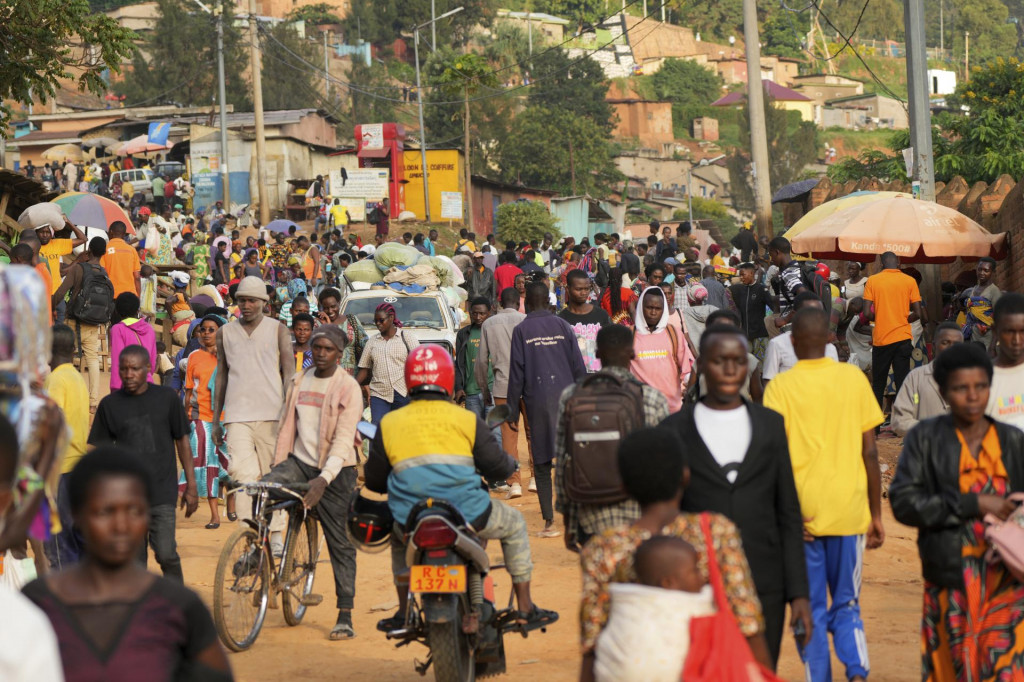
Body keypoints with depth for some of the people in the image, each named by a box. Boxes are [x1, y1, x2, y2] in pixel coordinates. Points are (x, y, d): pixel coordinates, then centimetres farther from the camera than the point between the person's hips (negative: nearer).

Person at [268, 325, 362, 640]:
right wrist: (278, 467, 1)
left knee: (340, 544, -1)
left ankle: (345, 617, 3)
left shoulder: (348, 388, -8)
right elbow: (287, 426, 12)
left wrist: (323, 479, -26)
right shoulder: (298, 382, 8)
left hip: (335, 472, -4)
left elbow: (343, 441, -15)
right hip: (299, 462, 4)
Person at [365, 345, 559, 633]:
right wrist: (511, 464, 27)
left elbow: (374, 481, 8)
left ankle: (403, 613, 35)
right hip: (468, 518, -2)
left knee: (398, 536, 38)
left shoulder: (389, 424, 2)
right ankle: (525, 608, 24)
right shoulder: (467, 420, -1)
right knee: (514, 524, 26)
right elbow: (498, 467, 2)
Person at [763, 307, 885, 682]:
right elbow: (870, 452, 3)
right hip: (849, 511, 2)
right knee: (847, 605, 12)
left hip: (801, 514, -2)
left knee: (810, 609, 8)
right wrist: (876, 515, 9)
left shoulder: (780, 386, -4)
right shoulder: (854, 378, 2)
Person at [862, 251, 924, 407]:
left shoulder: (872, 280, -2)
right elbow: (917, 313, -2)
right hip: (903, 337, 0)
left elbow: (867, 313, -7)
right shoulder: (909, 281, 0)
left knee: (878, 383, 11)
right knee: (902, 382, 3)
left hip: (881, 338, 0)